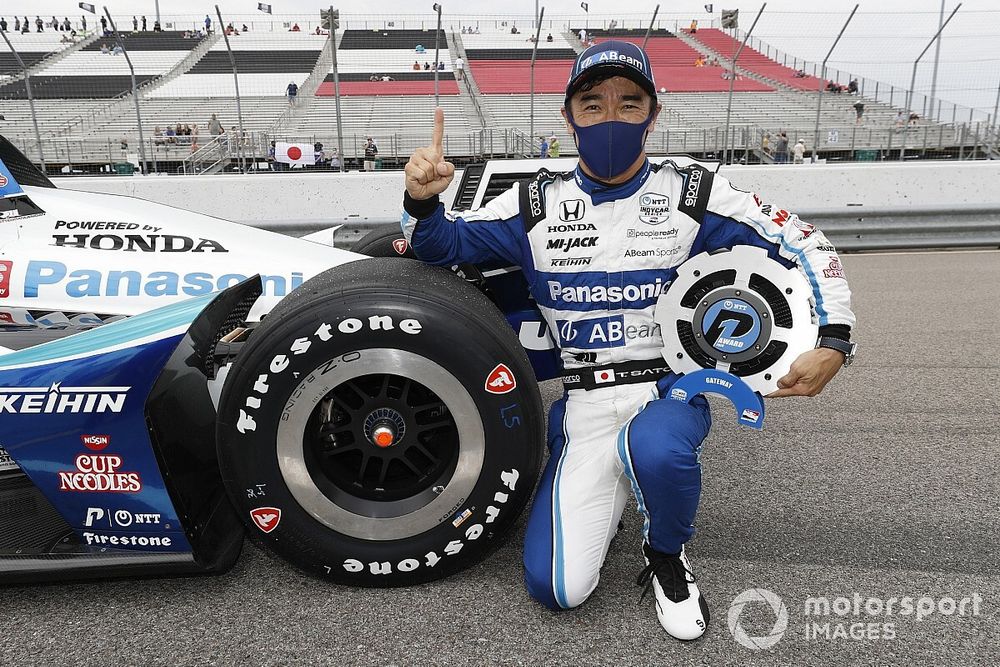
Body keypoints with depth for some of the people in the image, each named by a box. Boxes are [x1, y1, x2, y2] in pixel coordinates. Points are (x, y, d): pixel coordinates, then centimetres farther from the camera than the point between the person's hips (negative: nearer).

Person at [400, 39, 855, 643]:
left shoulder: (693, 194, -1)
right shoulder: (536, 205, 3)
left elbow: (804, 245, 3)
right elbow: (444, 243, 6)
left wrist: (834, 342, -9)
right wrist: (422, 199, -17)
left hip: (671, 390, -1)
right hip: (585, 408, 1)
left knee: (655, 449, -39)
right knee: (557, 588, -11)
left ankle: (668, 558, -4)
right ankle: (609, 493, 22)